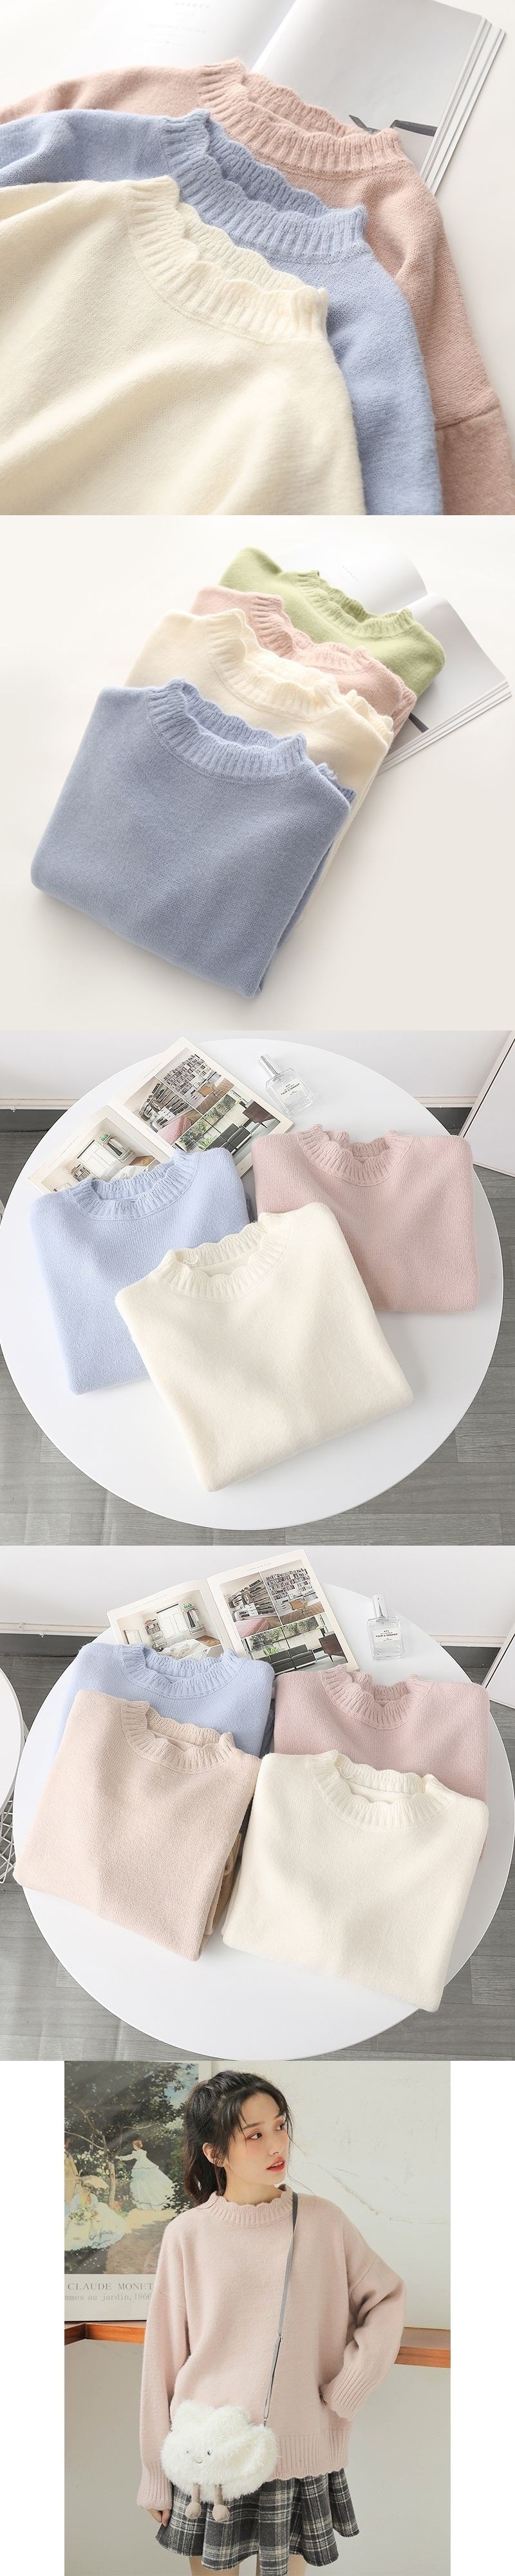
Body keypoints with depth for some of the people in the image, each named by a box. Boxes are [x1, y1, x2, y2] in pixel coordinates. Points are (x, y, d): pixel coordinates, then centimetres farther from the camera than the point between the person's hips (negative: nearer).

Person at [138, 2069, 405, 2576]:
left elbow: (387, 2298, 5)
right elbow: (163, 2358, 0)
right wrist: (157, 2475, 4)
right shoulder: (188, 2235, -5)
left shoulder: (323, 2221, -3)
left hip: (299, 2458, 1)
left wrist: (344, 2392, -5)